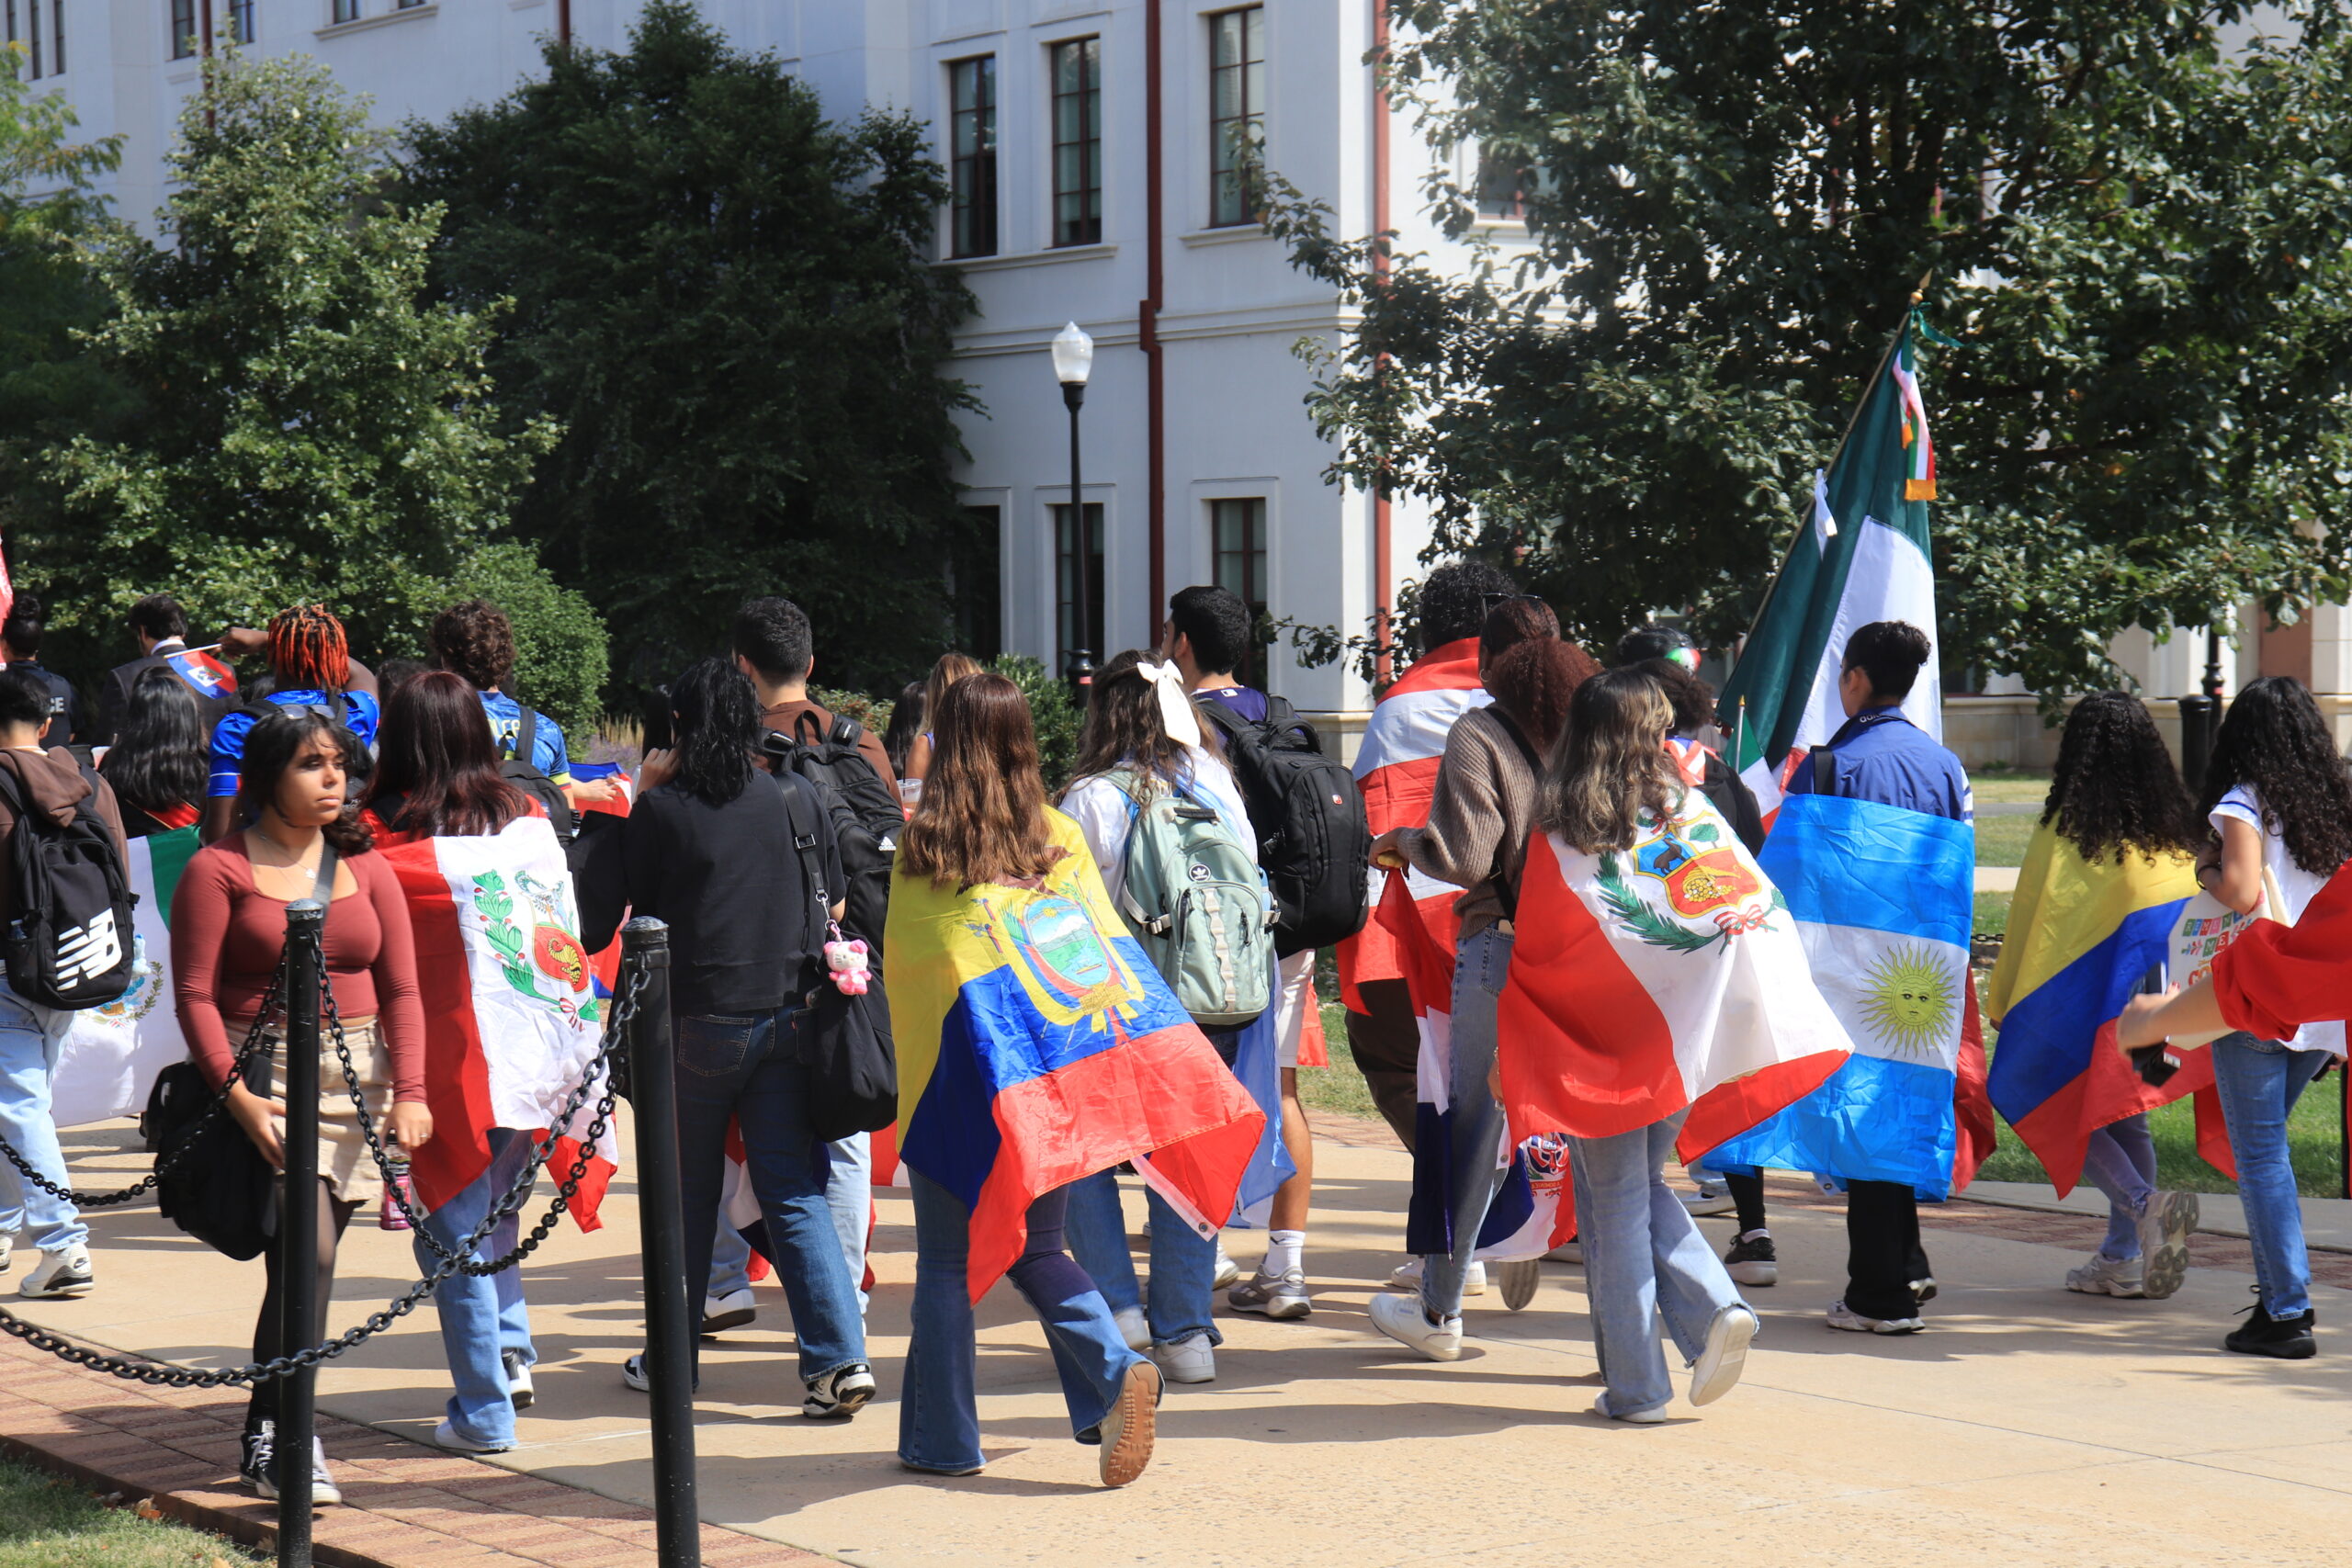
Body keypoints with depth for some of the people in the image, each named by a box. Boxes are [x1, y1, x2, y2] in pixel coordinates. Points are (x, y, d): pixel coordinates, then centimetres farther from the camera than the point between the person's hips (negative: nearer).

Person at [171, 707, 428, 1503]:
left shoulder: (365, 867, 11)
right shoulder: (218, 869, -2)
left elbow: (401, 988, 10)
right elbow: (195, 994, -5)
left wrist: (408, 1092, -2)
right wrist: (236, 1094, -16)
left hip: (355, 1074, 5)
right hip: (264, 1072, -4)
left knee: (310, 1256, 5)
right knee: (308, 1251, -17)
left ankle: (267, 1433, 16)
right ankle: (280, 1438, -9)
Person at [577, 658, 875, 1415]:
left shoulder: (663, 809, -9)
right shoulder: (794, 798, 1)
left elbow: (614, 901, 1)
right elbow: (834, 900, 13)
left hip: (697, 1019, -2)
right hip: (788, 1013, 2)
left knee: (688, 1193, 11)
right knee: (795, 1189, 3)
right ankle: (839, 1357, -7)